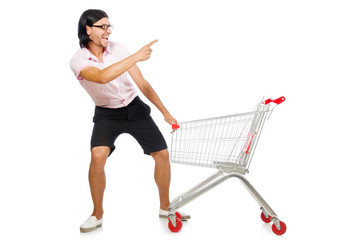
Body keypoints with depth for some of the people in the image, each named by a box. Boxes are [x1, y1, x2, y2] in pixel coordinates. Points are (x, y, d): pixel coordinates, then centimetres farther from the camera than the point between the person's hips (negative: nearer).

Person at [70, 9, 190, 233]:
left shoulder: (118, 49, -8)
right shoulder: (78, 61, -15)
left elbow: (143, 84, -6)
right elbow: (102, 77, -38)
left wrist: (166, 112, -8)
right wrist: (136, 57, -42)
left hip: (135, 108, 3)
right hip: (107, 114, -2)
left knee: (162, 154, -3)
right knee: (98, 156, -26)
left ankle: (165, 207, 20)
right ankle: (97, 215, -3)